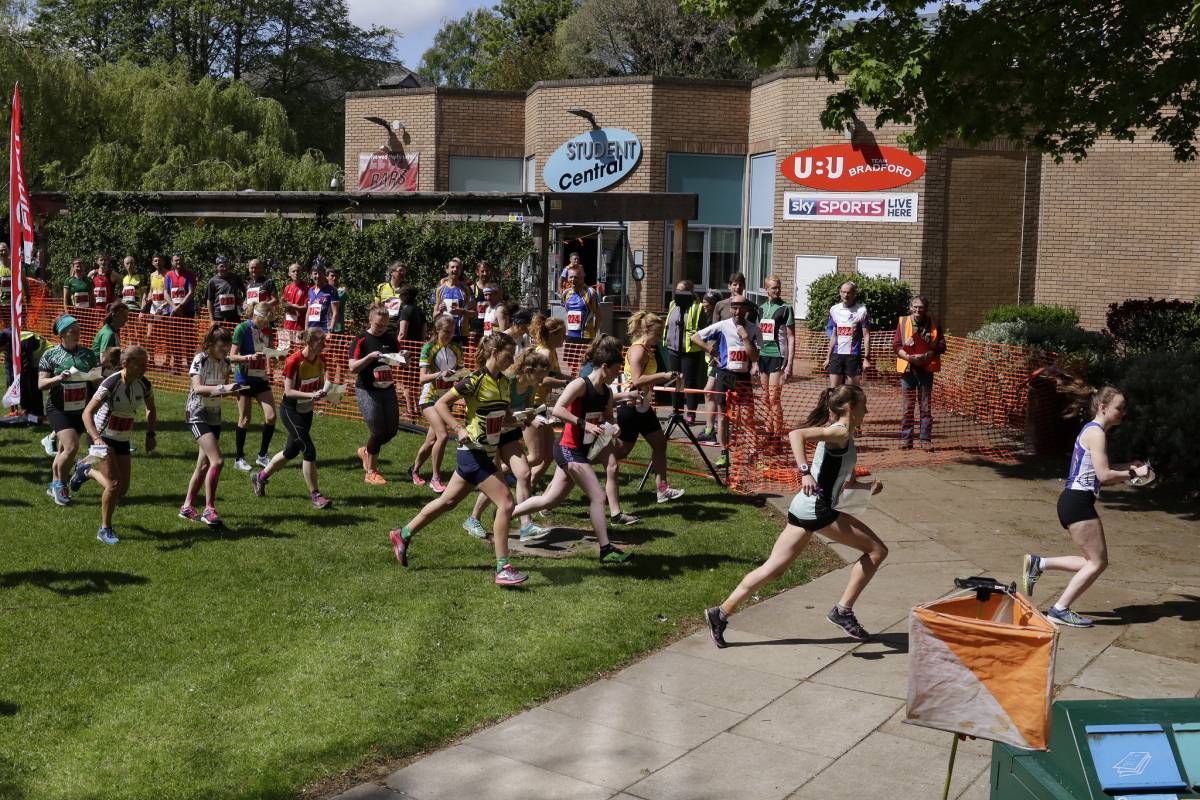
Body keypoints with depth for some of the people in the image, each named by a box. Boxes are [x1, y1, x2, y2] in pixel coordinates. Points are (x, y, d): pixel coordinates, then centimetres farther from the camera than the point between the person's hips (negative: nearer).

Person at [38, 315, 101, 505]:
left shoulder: (88, 353, 3)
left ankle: (54, 486, 30)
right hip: (58, 409, -4)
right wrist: (59, 378, -25)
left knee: (64, 450, 12)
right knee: (72, 446, -17)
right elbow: (41, 384, -8)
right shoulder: (50, 355, -5)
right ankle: (60, 484, 5)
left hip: (81, 409, 4)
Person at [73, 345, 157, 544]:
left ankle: (86, 470, 32)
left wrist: (151, 434, -2)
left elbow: (151, 410, 12)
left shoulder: (144, 385, -8)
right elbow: (87, 413, -26)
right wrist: (96, 439, -40)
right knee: (114, 484, -15)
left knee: (123, 488, 4)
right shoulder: (111, 384, -24)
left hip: (123, 440, 6)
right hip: (103, 437, -6)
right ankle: (105, 529, 4)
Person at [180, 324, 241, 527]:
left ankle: (187, 507, 23)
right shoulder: (200, 360, -14)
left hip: (215, 415, 7)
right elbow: (198, 388, -25)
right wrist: (221, 388, -35)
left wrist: (233, 389, -6)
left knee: (204, 464, 11)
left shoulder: (225, 362, 5)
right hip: (198, 414, -7)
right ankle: (209, 509, -12)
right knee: (217, 461, -19)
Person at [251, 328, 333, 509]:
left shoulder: (319, 361, -2)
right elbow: (288, 391, -21)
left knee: (291, 451, 16)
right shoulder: (294, 361, -22)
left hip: (307, 411, 8)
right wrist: (311, 395, -32)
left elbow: (320, 384, 10)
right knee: (309, 450, -13)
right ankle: (315, 495, -4)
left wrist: (324, 391, -13)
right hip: (291, 411, -8)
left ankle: (260, 477, 38)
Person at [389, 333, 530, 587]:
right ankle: (503, 569, -9)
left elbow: (505, 418, 18)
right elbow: (440, 404, -12)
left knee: (448, 501, 17)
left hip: (487, 453, 9)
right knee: (506, 502, -13)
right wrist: (460, 429, -21)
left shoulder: (504, 382, 8)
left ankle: (403, 535, 32)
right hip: (474, 452, -9)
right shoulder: (476, 380, -16)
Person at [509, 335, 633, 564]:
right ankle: (606, 549, -2)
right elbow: (557, 409, -28)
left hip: (580, 451, 9)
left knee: (550, 500, 16)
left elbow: (607, 417, 21)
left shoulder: (606, 393, 7)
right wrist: (585, 425, -33)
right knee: (598, 496, -9)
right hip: (569, 450, -9)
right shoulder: (580, 385, -17)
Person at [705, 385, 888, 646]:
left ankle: (721, 613, 6)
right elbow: (796, 435, -25)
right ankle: (843, 610, 3)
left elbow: (845, 482, 29)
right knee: (877, 550, 1)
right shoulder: (840, 432, -9)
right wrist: (805, 473, -33)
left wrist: (867, 487, 11)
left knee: (773, 569, 9)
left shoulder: (843, 436, 20)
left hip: (804, 509, 9)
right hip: (817, 509, -9)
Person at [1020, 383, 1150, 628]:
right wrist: (1134, 473, -6)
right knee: (1097, 562, -4)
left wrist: (1128, 466, 16)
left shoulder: (1092, 430, 19)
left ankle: (1038, 563, 14)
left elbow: (1097, 470, 25)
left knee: (1095, 561, 13)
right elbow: (1104, 475, -17)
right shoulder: (1096, 433, -12)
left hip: (1073, 501, 10)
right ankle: (1059, 610, 0)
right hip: (1078, 501, -10)